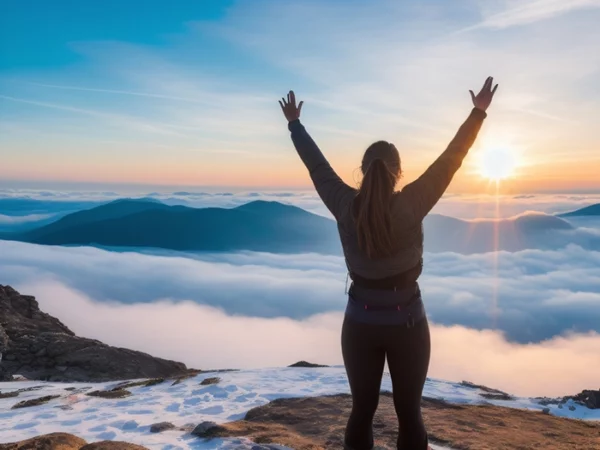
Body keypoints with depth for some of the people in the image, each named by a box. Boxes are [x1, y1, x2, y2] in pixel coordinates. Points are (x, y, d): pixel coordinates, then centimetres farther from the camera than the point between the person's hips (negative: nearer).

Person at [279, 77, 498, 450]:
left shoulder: (346, 207, -12)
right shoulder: (412, 205, -17)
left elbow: (317, 166, 0)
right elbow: (451, 160, -10)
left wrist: (294, 123, 14)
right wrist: (479, 112, 0)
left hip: (360, 324, 2)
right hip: (407, 324, -2)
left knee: (362, 409, 14)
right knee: (409, 412, 13)